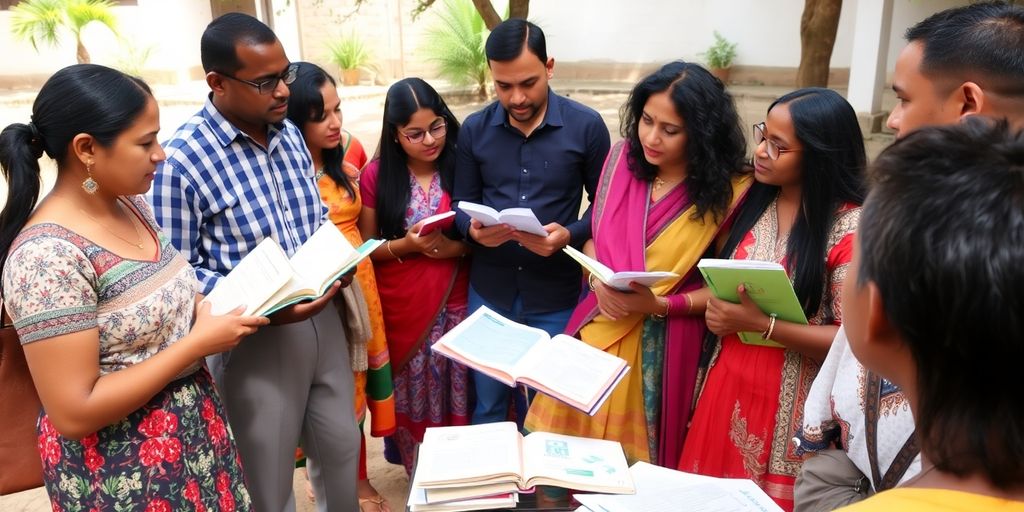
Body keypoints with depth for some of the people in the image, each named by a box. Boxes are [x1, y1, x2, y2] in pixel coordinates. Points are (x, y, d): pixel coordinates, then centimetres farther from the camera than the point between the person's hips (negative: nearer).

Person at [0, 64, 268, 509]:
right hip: (120, 470, -7)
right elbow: (74, 413, -24)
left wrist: (207, 307, -5)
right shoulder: (48, 255, -25)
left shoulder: (130, 205, -1)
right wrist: (199, 341, -23)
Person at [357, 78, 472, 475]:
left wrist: (458, 247, -18)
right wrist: (407, 245, -18)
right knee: (413, 397, 12)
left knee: (456, 395, 9)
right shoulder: (376, 176, -5)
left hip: (455, 306, 1)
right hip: (401, 309, 0)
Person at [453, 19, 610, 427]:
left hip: (556, 298, -2)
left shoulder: (587, 126, -7)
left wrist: (569, 236, -21)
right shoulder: (474, 129, 0)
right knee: (487, 405, 17)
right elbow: (461, 205, 5)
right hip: (489, 293, 2)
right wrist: (473, 230, -18)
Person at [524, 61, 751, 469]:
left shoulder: (729, 191, -12)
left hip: (662, 348, -3)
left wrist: (660, 305, -21)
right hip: (600, 329, 4)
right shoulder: (623, 157, -1)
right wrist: (597, 279, -11)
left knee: (637, 463, 11)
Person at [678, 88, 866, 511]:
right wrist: (716, 311, -3)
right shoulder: (753, 200, 4)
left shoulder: (849, 228, -16)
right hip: (726, 384, 6)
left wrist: (762, 325, -21)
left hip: (789, 406, -5)